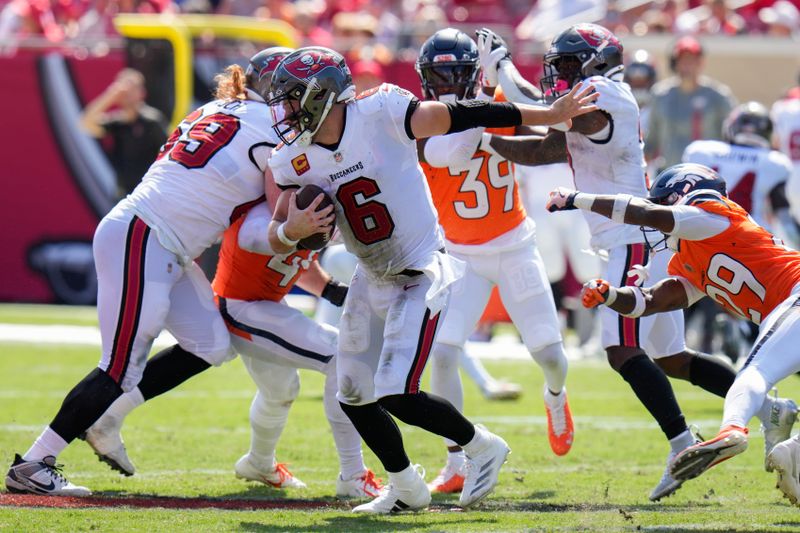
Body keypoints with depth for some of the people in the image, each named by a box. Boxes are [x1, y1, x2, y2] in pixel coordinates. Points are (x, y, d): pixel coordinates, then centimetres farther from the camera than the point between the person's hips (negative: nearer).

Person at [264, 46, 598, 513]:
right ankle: (406, 490, 30)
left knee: (396, 394, -17)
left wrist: (551, 115, -12)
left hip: (421, 275, -7)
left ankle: (482, 447, 8)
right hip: (372, 278, 7)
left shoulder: (380, 114, -21)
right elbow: (277, 239, -1)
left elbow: (464, 117, -15)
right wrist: (291, 229, -27)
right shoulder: (295, 160, -5)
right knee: (355, 397, 9)